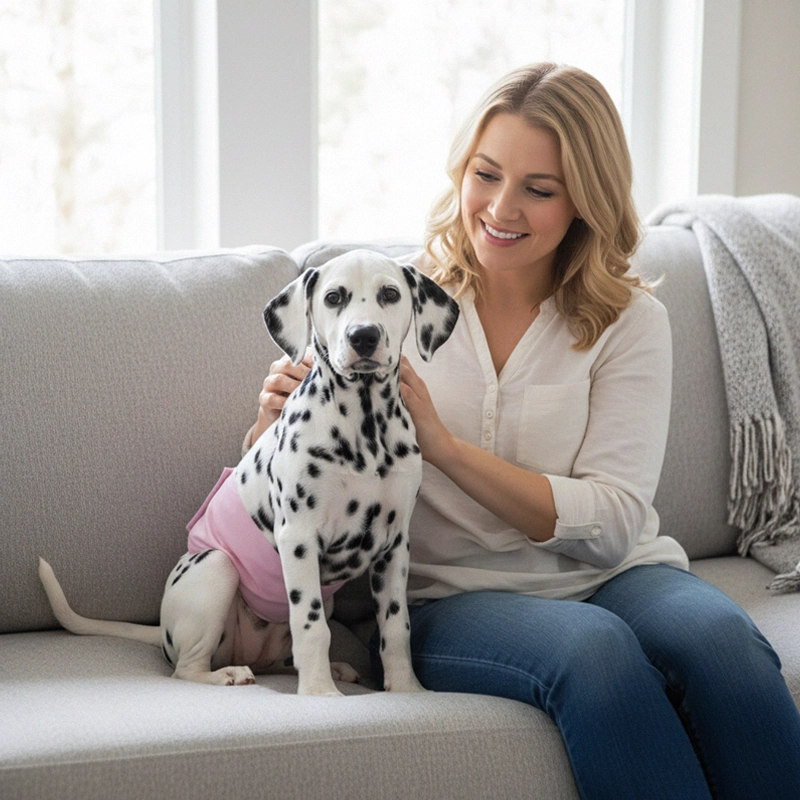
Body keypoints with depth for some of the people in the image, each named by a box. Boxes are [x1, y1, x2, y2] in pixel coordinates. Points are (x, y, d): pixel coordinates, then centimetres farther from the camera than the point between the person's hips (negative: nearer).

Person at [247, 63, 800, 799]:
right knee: (594, 648, -34)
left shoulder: (630, 322, 4)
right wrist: (279, 415, -15)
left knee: (719, 640, -33)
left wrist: (441, 442, -17)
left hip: (610, 577, 1)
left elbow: (613, 524, -8)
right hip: (454, 595, -1)